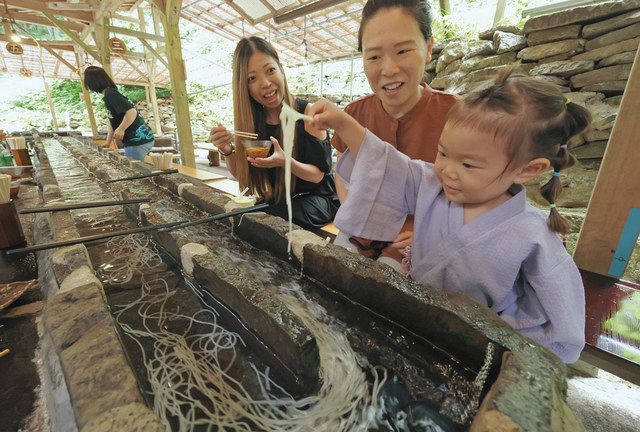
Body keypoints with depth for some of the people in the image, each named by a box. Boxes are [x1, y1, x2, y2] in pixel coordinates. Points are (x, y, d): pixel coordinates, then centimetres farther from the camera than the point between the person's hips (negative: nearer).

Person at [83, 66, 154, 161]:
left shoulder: (110, 94, -9)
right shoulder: (109, 94, 22)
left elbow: (132, 112, -22)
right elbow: (112, 122, 25)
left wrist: (121, 129, -33)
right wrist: (107, 143, 24)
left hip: (137, 141, -10)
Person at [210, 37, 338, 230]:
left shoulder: (307, 112, -13)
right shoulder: (250, 119, -1)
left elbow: (318, 174, -12)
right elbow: (241, 173, 4)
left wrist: (285, 162, -31)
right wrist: (226, 150, -17)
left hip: (315, 197, -3)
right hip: (274, 201, 4)